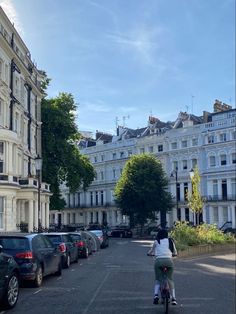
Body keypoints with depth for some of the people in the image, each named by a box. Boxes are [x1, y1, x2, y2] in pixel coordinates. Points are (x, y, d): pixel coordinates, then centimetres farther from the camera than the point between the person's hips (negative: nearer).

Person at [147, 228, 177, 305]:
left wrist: (150, 253, 43)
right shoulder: (170, 241, 16)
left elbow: (150, 252, 20)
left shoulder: (156, 241, 13)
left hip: (158, 261, -1)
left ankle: (156, 295, -9)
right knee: (170, 279, 18)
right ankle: (173, 298, 10)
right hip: (169, 261, 1)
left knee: (158, 280, 14)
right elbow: (175, 253, 22)